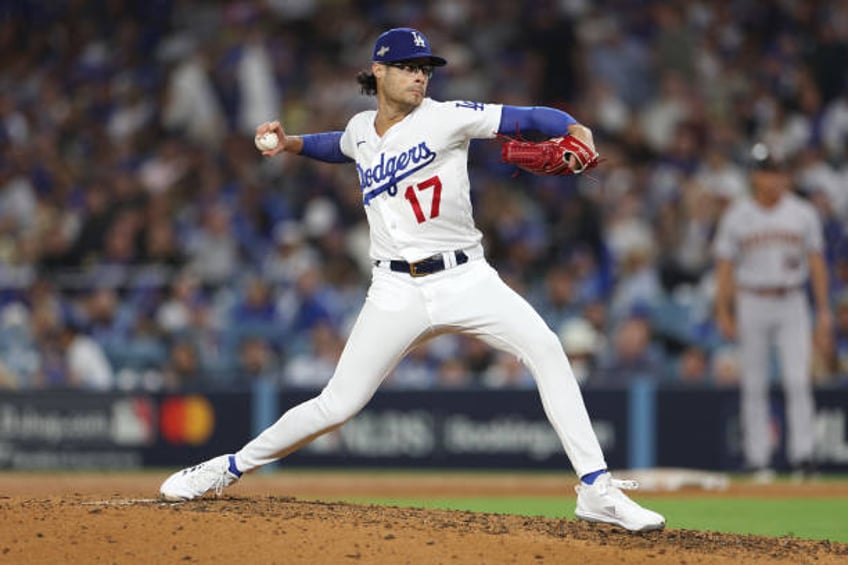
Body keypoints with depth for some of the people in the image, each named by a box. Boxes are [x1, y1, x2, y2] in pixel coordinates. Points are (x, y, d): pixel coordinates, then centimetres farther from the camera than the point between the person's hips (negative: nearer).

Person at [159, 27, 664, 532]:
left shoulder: (445, 117, -5)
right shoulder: (362, 130, 9)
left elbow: (527, 118, -13)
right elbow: (338, 147, 35)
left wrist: (576, 131, -32)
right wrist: (289, 144, 18)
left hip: (466, 278, -2)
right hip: (397, 291, 2)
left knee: (545, 347, -26)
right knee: (338, 405, 0)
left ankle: (596, 489, -24)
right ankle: (231, 467, 22)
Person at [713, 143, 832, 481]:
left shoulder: (803, 213, 4)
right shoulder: (736, 217, 1)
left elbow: (816, 262, 7)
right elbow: (725, 267, 4)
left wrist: (823, 309, 2)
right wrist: (723, 313, -2)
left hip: (792, 304, 0)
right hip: (752, 305, 0)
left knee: (798, 382, -10)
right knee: (754, 386, 2)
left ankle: (802, 456, -9)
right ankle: (757, 460, 7)